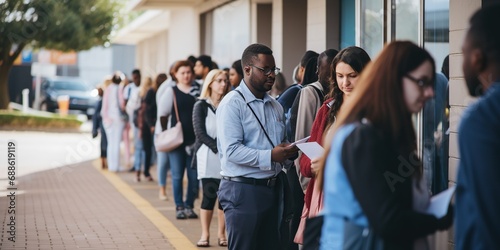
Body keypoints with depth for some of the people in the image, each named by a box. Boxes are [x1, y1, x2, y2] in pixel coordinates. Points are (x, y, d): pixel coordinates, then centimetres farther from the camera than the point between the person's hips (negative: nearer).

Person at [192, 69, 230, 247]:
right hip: (208, 157, -2)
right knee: (209, 196, -4)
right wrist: (217, 147, -15)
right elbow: (200, 132, -5)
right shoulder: (201, 106, 3)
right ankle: (205, 234, 2)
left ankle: (221, 234, 8)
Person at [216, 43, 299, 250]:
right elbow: (231, 151, -19)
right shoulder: (233, 103, -9)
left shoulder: (275, 106, 16)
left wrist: (288, 154, -1)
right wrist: (270, 156, -25)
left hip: (274, 188, 7)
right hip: (243, 190, -7)